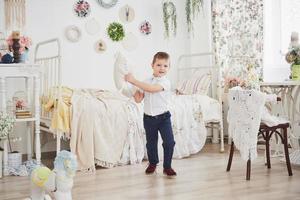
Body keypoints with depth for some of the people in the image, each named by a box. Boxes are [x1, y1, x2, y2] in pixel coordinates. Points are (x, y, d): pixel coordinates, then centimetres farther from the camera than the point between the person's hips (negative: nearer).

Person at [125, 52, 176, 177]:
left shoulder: (165, 82, -11)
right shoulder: (147, 82, 5)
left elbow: (152, 89, -28)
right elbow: (138, 99, 5)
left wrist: (134, 81, -27)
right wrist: (135, 88, -10)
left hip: (163, 117, -4)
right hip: (149, 118, 4)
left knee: (169, 142, -9)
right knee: (151, 142, 14)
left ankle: (167, 166, 5)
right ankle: (153, 163, 34)